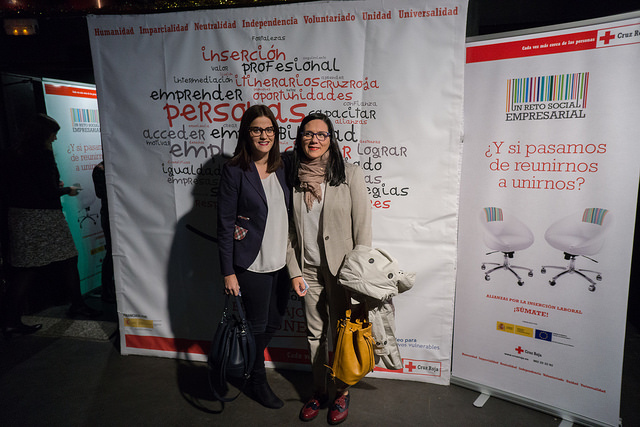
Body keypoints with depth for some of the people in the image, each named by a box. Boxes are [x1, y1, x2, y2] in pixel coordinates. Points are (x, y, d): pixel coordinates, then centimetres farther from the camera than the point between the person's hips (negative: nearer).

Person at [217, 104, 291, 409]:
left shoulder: (281, 168, 6)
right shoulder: (235, 171, -11)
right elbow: (225, 224, -11)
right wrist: (228, 272, -13)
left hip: (281, 261, 6)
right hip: (252, 266, -6)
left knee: (275, 322, 18)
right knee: (257, 325, 10)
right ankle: (257, 382, 35)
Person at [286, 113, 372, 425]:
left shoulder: (350, 175, -9)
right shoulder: (293, 178, 3)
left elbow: (362, 227, -9)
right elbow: (290, 229, 7)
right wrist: (294, 271, 3)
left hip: (342, 269, -4)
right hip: (309, 270, 4)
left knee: (341, 335, 9)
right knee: (314, 334, 16)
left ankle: (342, 393, 33)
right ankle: (319, 392, 36)